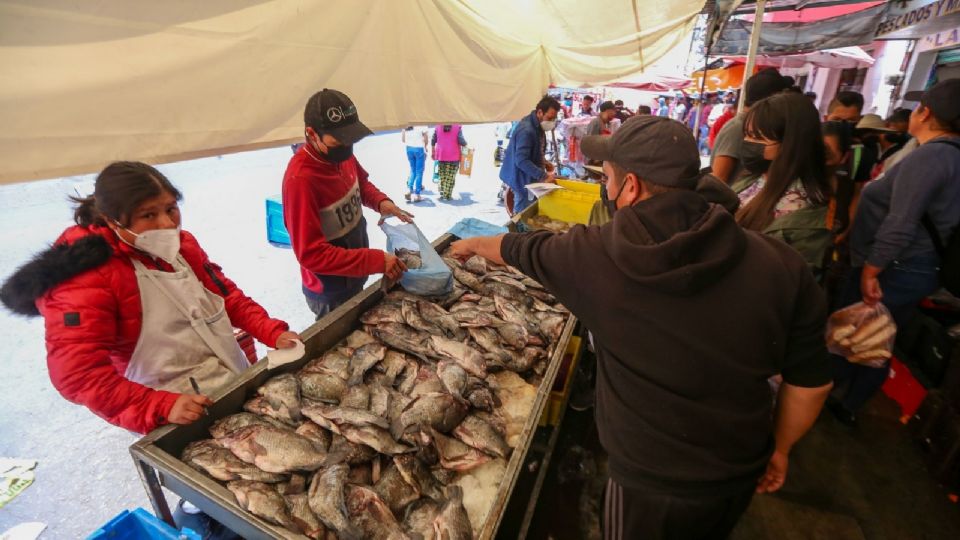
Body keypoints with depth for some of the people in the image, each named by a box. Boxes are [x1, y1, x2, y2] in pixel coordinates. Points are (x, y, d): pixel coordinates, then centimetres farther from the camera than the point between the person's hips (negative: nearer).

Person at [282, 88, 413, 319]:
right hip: (330, 293, -7)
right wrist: (378, 261, -34)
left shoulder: (342, 154, -9)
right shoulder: (300, 179, -31)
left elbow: (362, 183, 12)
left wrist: (381, 201, -10)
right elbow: (312, 254, -31)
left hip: (355, 278, 7)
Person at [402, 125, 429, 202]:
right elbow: (425, 139, -8)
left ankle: (409, 189, 4)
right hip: (419, 149, -4)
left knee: (413, 170, 20)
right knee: (419, 172, 5)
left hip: (409, 148, 5)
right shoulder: (421, 125, -13)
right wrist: (425, 147, 11)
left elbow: (403, 139, 5)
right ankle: (416, 194, 6)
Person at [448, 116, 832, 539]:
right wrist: (779, 448, 13)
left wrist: (473, 244, 18)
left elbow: (520, 249, -3)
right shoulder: (781, 264, -15)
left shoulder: (596, 255, -23)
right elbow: (810, 382, -5)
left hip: (652, 484, -3)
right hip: (743, 474, 4)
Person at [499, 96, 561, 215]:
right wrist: (543, 176, -33)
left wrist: (543, 162, 4)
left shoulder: (537, 125, 5)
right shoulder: (526, 130, -26)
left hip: (530, 176, 10)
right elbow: (521, 161, -32)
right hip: (522, 177, -9)